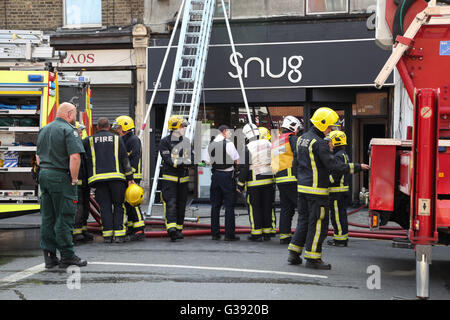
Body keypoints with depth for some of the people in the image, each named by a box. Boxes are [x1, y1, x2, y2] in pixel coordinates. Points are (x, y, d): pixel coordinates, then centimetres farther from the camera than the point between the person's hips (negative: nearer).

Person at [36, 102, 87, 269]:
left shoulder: (44, 130, 17)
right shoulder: (69, 130, -10)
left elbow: (38, 156, 21)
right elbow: (74, 157, -20)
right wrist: (74, 179, -12)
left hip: (44, 174, 8)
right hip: (61, 177, -8)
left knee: (47, 217, 9)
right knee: (64, 218, -3)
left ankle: (49, 256, 12)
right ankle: (67, 256, 0)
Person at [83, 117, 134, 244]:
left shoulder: (90, 140, 10)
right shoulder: (117, 139, 9)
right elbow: (125, 160, 6)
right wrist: (130, 177, 8)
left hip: (98, 177, 1)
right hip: (116, 176, -1)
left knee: (105, 206, 4)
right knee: (119, 205, 6)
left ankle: (107, 234, 1)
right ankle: (119, 234, 0)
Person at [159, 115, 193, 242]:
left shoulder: (186, 141, 14)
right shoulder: (165, 142, -3)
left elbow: (190, 155, 8)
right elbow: (166, 158, -12)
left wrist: (187, 162, -14)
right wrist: (177, 163, -26)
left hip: (183, 177, 5)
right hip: (169, 177, -5)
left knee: (181, 205, 8)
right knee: (171, 203, -15)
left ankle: (179, 229, 18)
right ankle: (171, 228, -24)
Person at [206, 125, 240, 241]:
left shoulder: (211, 145, 6)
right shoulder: (229, 144, -10)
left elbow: (208, 162, 11)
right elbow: (236, 161, -5)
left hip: (215, 175, 5)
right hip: (227, 175, -5)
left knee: (215, 205, 10)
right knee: (229, 205, -2)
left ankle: (215, 233, 12)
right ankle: (229, 234, -3)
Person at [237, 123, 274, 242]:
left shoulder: (247, 148, -11)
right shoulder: (268, 144, 5)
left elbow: (243, 168, -11)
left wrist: (240, 185, -3)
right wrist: (274, 176, 21)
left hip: (254, 183, -5)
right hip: (269, 181, 5)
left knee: (254, 208, 2)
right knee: (267, 207, 10)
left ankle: (256, 234, 2)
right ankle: (267, 232, 15)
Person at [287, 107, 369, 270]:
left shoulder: (302, 139, 11)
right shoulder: (319, 143, -17)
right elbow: (333, 165, -20)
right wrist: (357, 167, -16)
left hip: (302, 187, 9)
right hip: (316, 189, -9)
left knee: (304, 220, 16)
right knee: (318, 223, -1)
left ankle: (294, 253, 16)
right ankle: (312, 258, 1)